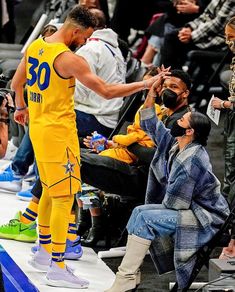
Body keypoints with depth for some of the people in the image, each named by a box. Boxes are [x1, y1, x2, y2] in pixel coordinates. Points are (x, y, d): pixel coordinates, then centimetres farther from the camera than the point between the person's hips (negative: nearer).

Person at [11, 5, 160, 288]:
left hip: (37, 126, 9)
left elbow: (16, 82, 19)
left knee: (50, 190, 22)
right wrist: (145, 84, -13)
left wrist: (21, 108, 36)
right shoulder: (69, 59, -20)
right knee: (63, 197, -5)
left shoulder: (34, 46, 5)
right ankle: (57, 269, -5)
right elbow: (107, 91, -21)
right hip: (58, 132, -9)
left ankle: (44, 252, 32)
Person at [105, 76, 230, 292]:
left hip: (205, 218, -10)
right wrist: (151, 95, 6)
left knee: (145, 218, -21)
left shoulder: (191, 161, -25)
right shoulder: (176, 144, 4)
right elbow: (151, 126, 16)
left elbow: (173, 203, -21)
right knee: (139, 211, 9)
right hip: (191, 208, 10)